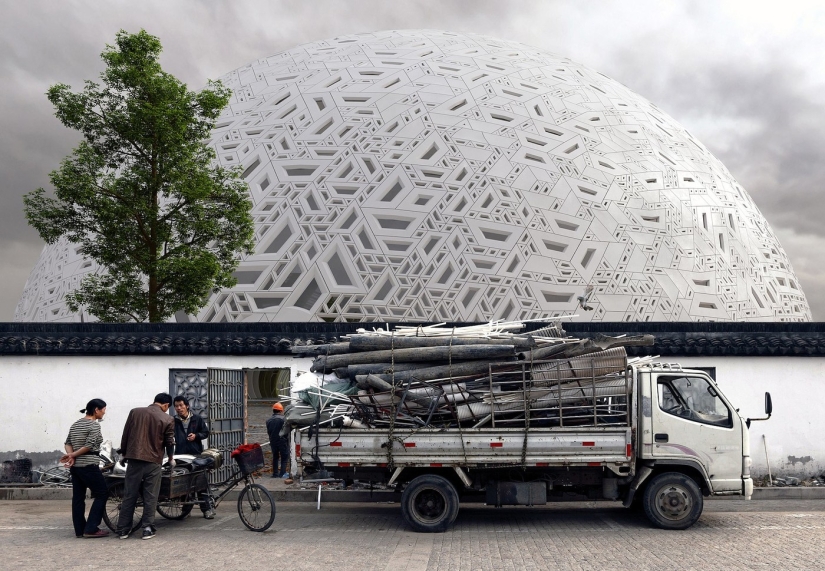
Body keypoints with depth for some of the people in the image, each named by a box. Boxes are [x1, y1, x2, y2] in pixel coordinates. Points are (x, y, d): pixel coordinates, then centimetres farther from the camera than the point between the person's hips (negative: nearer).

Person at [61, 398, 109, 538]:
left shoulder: (75, 424, 14)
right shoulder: (94, 425, -11)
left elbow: (68, 442, 8)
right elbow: (89, 446, -18)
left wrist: (71, 456, -7)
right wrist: (72, 455, -8)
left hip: (75, 466, 8)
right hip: (89, 465, -8)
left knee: (78, 497, 10)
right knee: (102, 494, 2)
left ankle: (79, 530, 13)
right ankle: (91, 528, -2)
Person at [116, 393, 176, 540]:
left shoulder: (135, 412, 6)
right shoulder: (167, 420, -1)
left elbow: (125, 435, 9)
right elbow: (170, 442, 5)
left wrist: (124, 454, 21)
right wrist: (171, 459, 22)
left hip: (134, 459, 3)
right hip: (153, 462, -2)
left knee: (129, 495, 9)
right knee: (150, 497, 6)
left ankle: (123, 529, 14)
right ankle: (148, 528, 7)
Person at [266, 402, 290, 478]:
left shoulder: (268, 420, 4)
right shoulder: (283, 419, -14)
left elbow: (268, 431, 10)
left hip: (273, 441, 5)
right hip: (282, 441, -5)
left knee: (275, 457, 16)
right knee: (284, 457, 3)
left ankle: (275, 473, 16)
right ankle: (282, 473, -4)